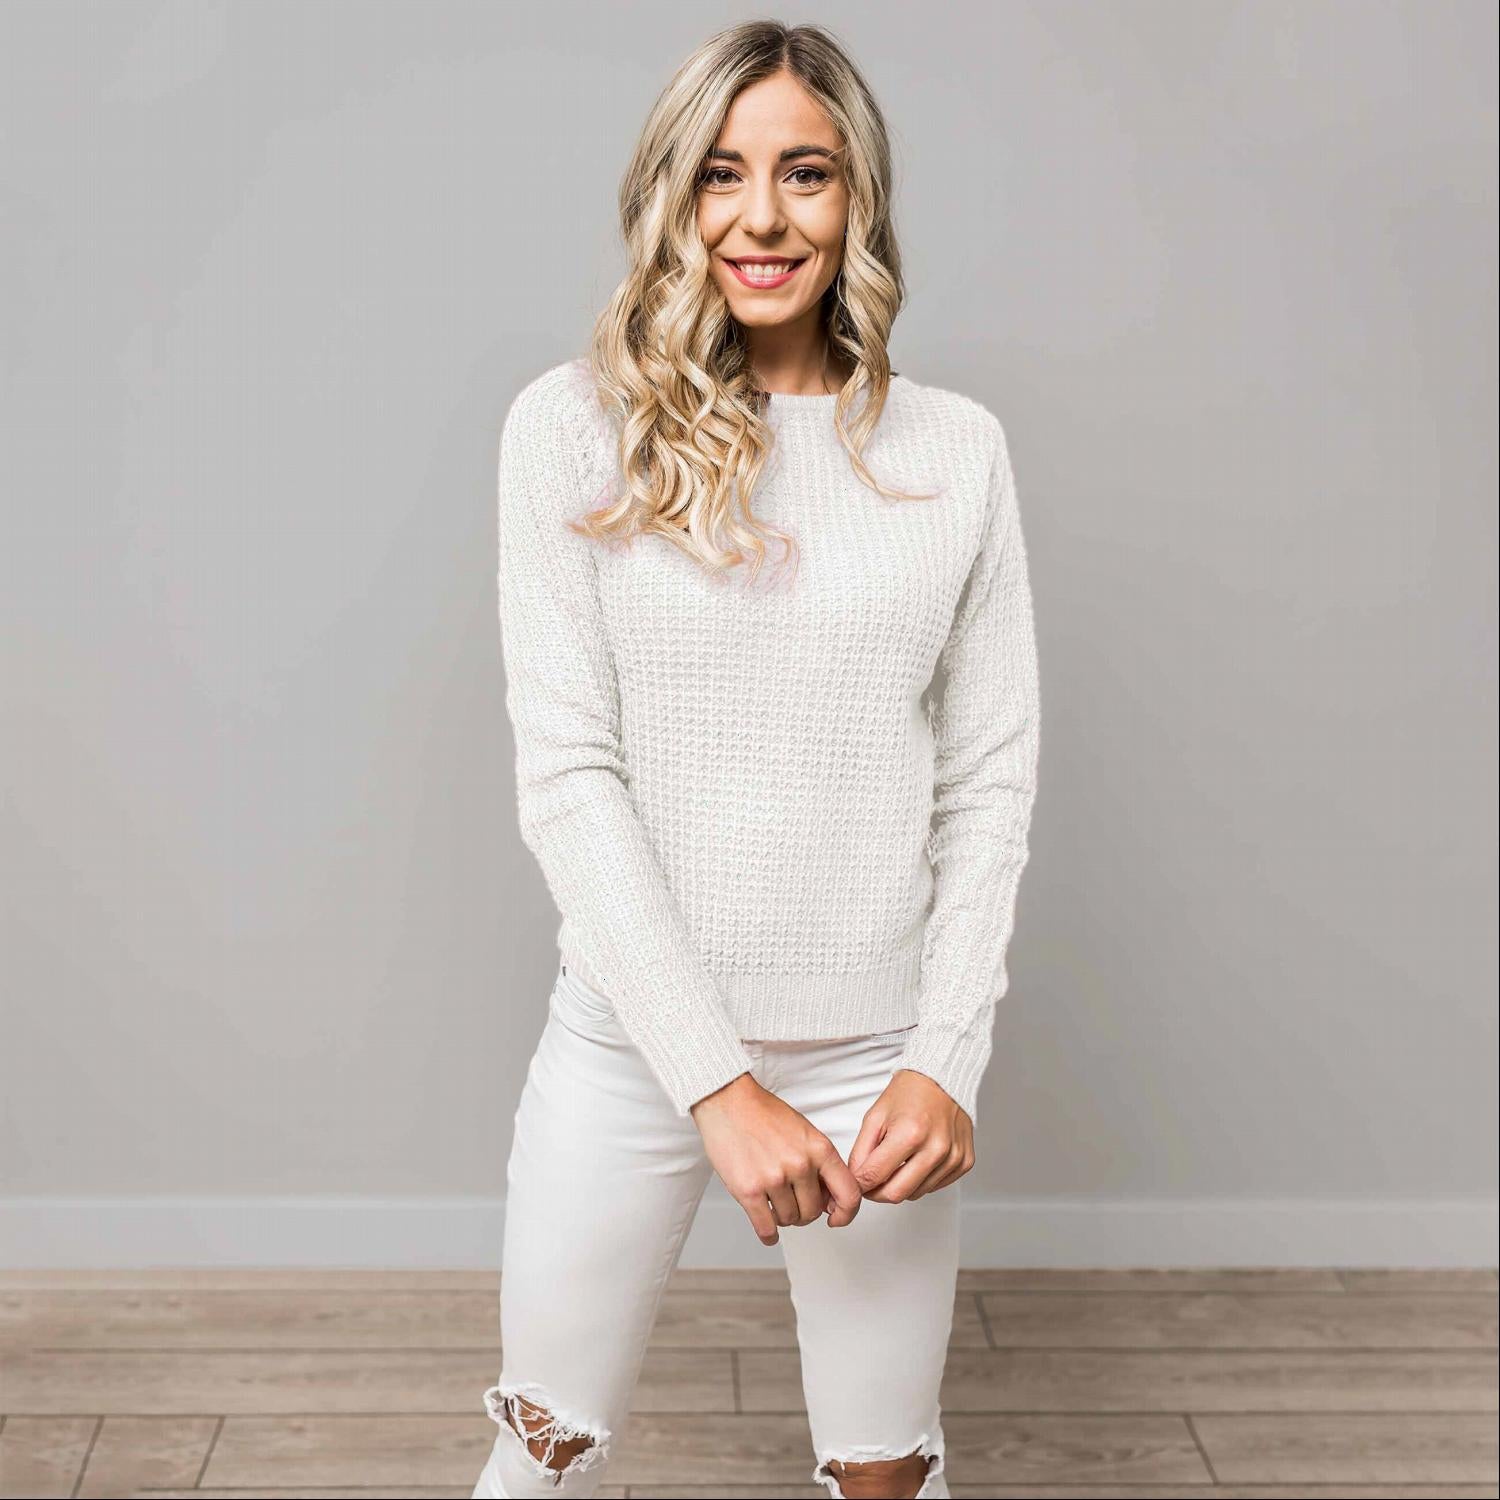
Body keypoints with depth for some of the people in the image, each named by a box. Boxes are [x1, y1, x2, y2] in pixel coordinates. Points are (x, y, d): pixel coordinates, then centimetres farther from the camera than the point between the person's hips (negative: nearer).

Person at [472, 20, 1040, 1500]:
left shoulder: (956, 449, 0)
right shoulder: (575, 424, -7)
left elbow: (992, 779, 2)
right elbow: (565, 773, -11)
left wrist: (949, 1058, -7)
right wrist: (716, 1080, -15)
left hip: (876, 1051, 1)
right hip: (632, 1035, -1)